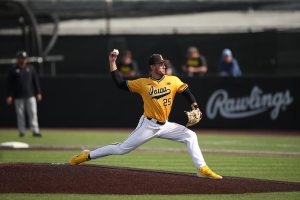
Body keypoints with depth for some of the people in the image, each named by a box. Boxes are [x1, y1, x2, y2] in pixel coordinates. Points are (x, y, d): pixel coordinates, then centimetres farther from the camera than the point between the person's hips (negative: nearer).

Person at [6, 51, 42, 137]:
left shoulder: (30, 68, 9)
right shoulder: (13, 70, 2)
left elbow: (36, 81, 10)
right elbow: (9, 84, 1)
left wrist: (38, 93, 4)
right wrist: (9, 96, -6)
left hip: (30, 95, 1)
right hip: (18, 97, -1)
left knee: (33, 113, -7)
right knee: (20, 114, 2)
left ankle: (35, 131, -10)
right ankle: (21, 131, 9)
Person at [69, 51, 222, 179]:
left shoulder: (173, 81, -2)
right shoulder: (143, 83, -7)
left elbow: (185, 91, 8)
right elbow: (120, 83, -5)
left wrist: (194, 105, -9)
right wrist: (112, 63, -7)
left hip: (165, 126, 3)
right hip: (148, 126, -3)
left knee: (190, 136, -12)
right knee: (122, 149, -2)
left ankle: (202, 169, -11)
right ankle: (86, 156, 11)